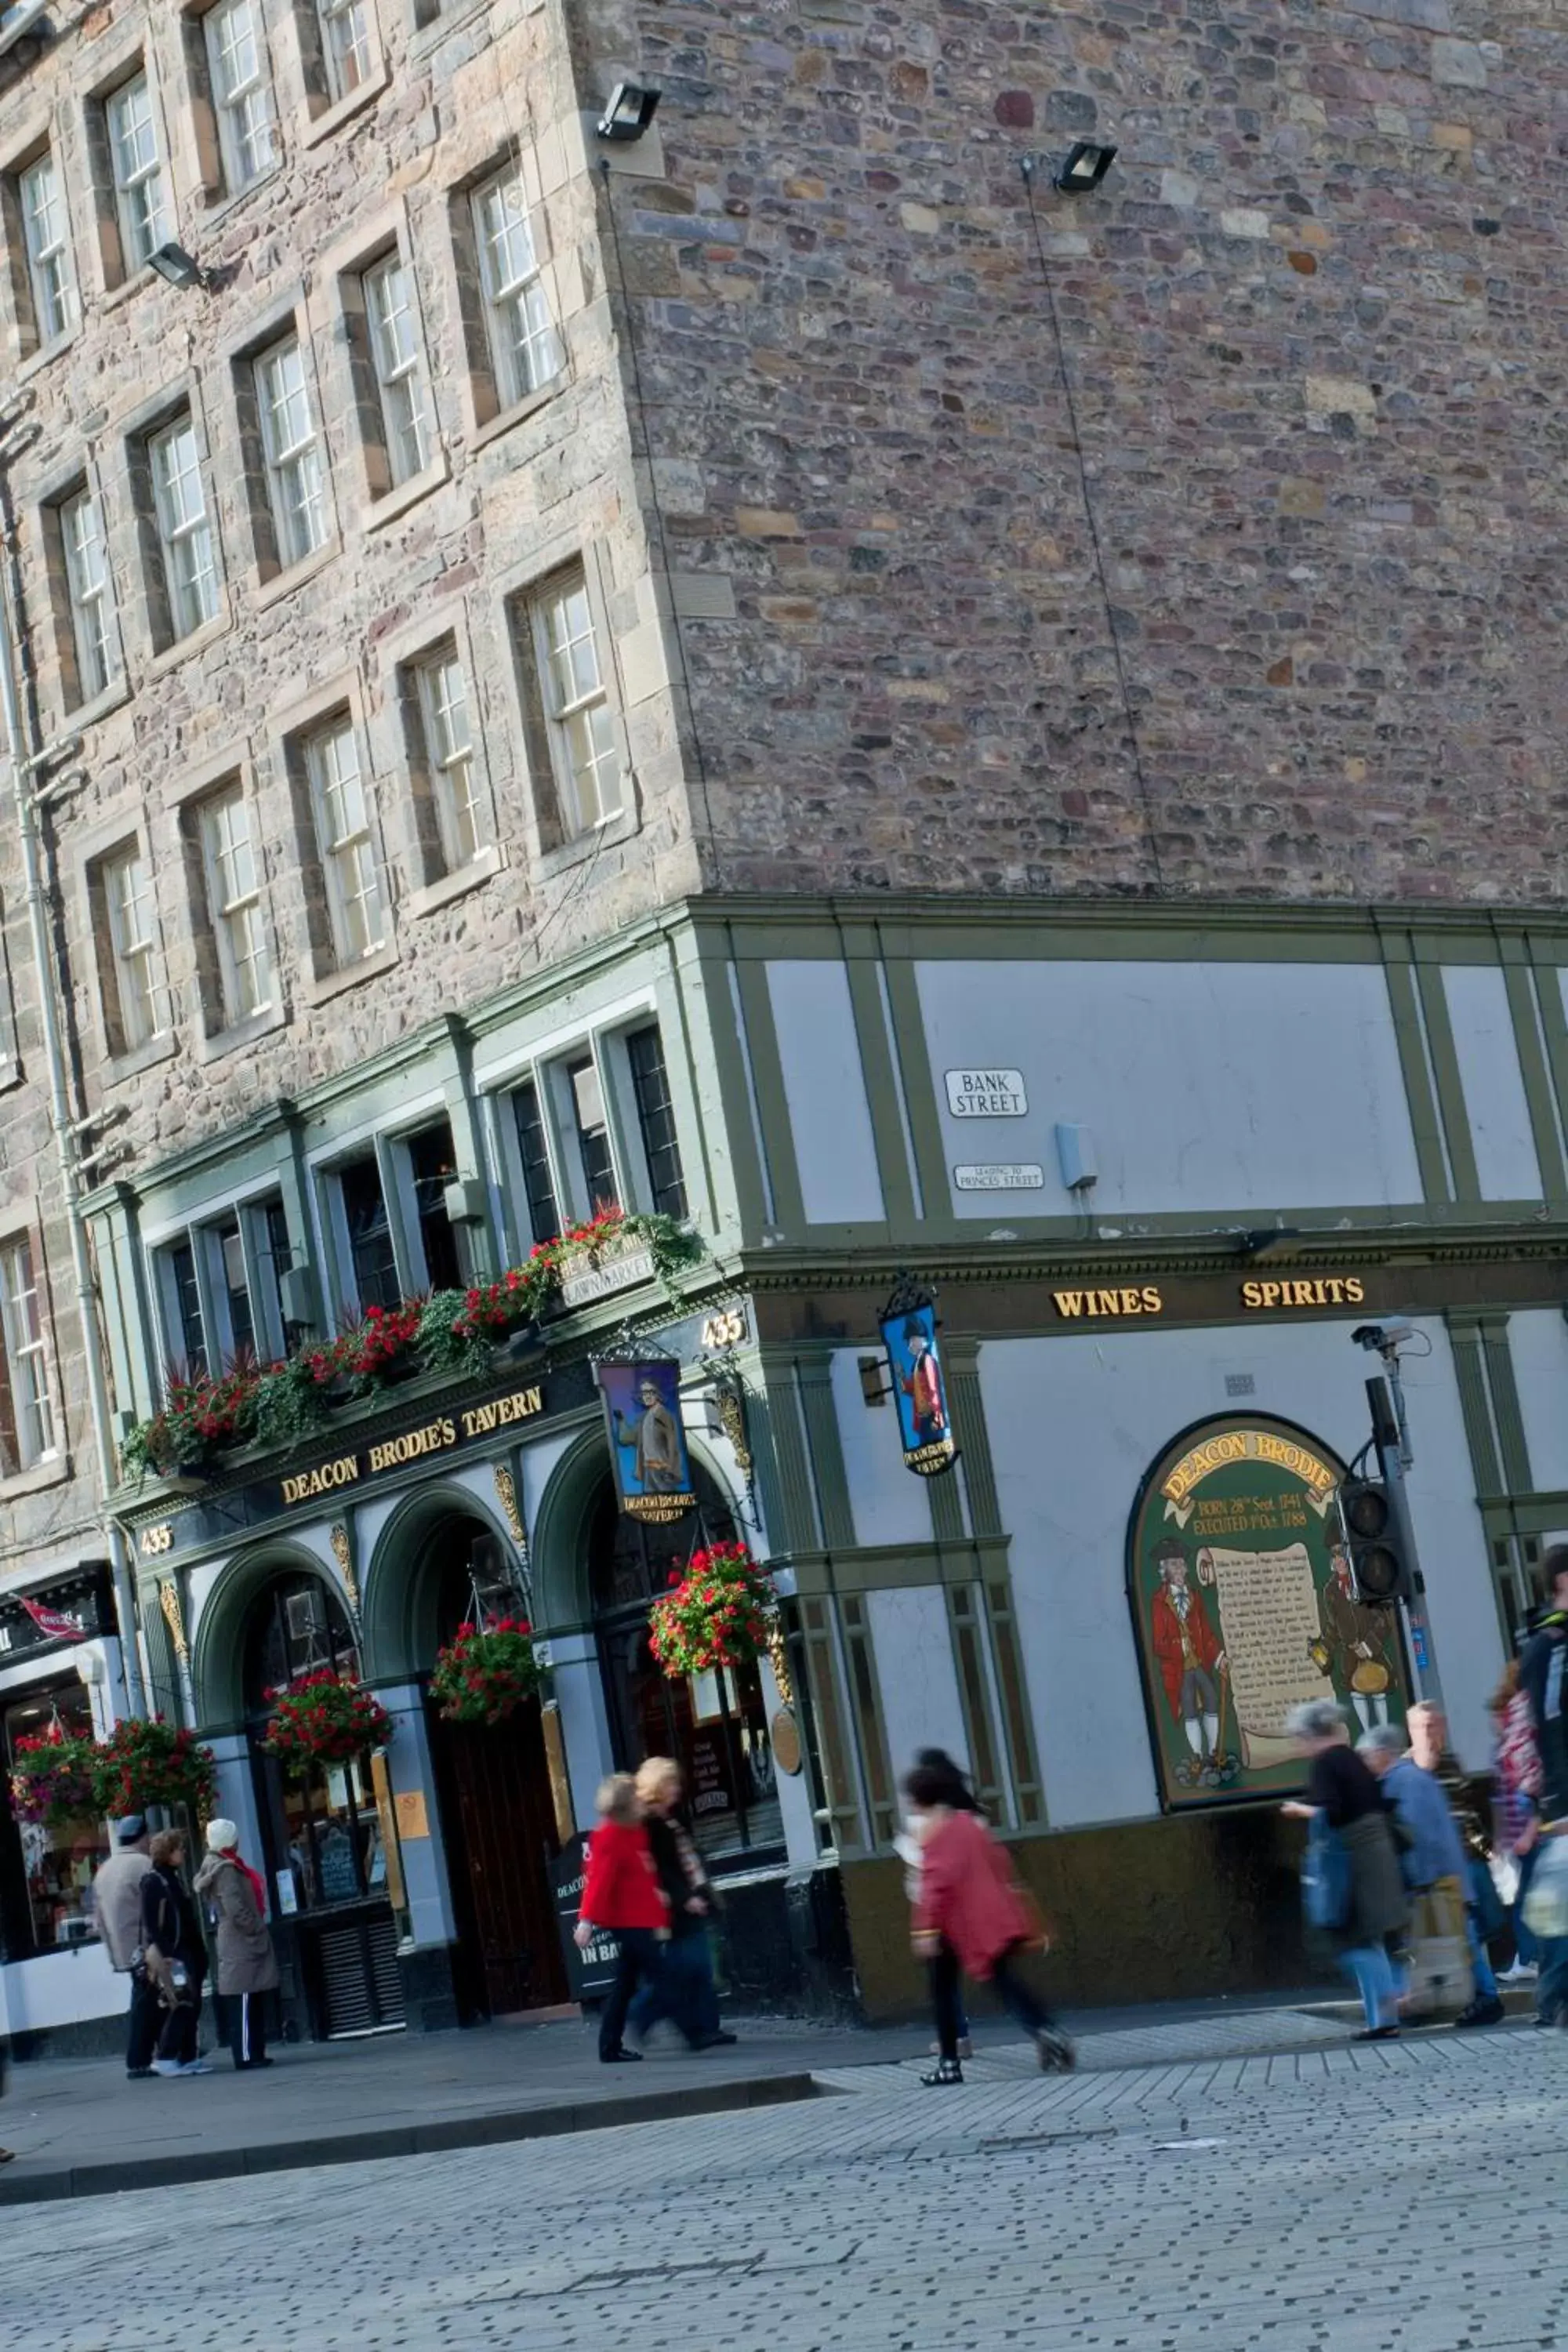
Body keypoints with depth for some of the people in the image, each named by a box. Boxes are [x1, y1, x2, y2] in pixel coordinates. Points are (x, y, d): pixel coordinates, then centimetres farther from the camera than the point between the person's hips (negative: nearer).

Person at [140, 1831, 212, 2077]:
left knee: (191, 2006, 8)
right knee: (180, 2006, -13)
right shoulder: (153, 1882, -9)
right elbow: (150, 1923, -16)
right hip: (171, 1955, -9)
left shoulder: (173, 1878, 18)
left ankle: (188, 2057, 11)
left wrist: (199, 1952, 18)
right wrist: (163, 1954, -22)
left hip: (188, 1953, 9)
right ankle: (165, 2058, -9)